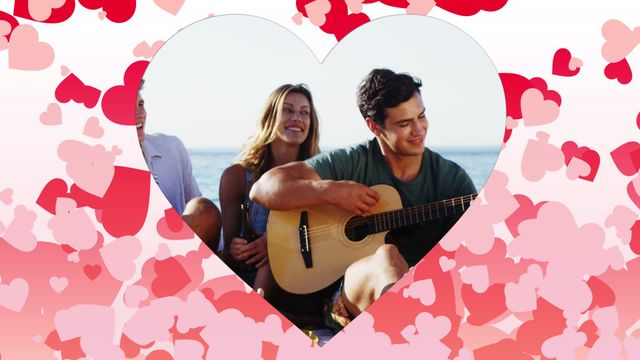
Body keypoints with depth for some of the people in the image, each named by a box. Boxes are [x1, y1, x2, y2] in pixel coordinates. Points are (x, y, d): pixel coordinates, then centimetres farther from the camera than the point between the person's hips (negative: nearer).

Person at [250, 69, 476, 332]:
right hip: (350, 298, -3)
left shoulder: (451, 177, 10)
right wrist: (332, 191, -14)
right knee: (387, 256, -36)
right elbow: (263, 189, -2)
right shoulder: (352, 163, 3)